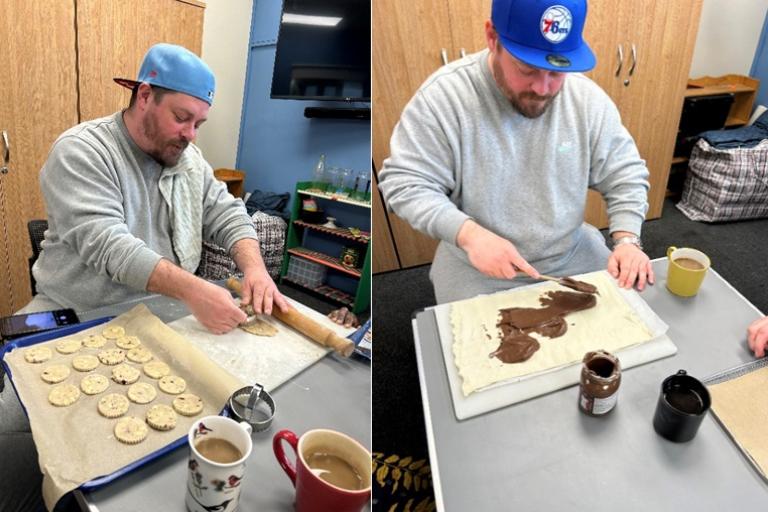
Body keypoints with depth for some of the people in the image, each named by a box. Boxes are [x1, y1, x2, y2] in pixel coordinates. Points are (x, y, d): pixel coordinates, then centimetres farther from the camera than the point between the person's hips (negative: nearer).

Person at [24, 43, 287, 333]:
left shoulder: (189, 158, 6)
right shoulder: (80, 152, -14)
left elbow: (227, 216, 6)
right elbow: (105, 244, -26)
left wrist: (255, 267, -15)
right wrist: (191, 289, -37)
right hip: (79, 314, -4)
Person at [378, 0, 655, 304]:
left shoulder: (588, 98, -7)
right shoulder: (443, 96, -19)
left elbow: (625, 176, 3)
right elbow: (404, 183, -17)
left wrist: (627, 240, -14)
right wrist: (469, 234, -30)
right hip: (476, 272, -3)